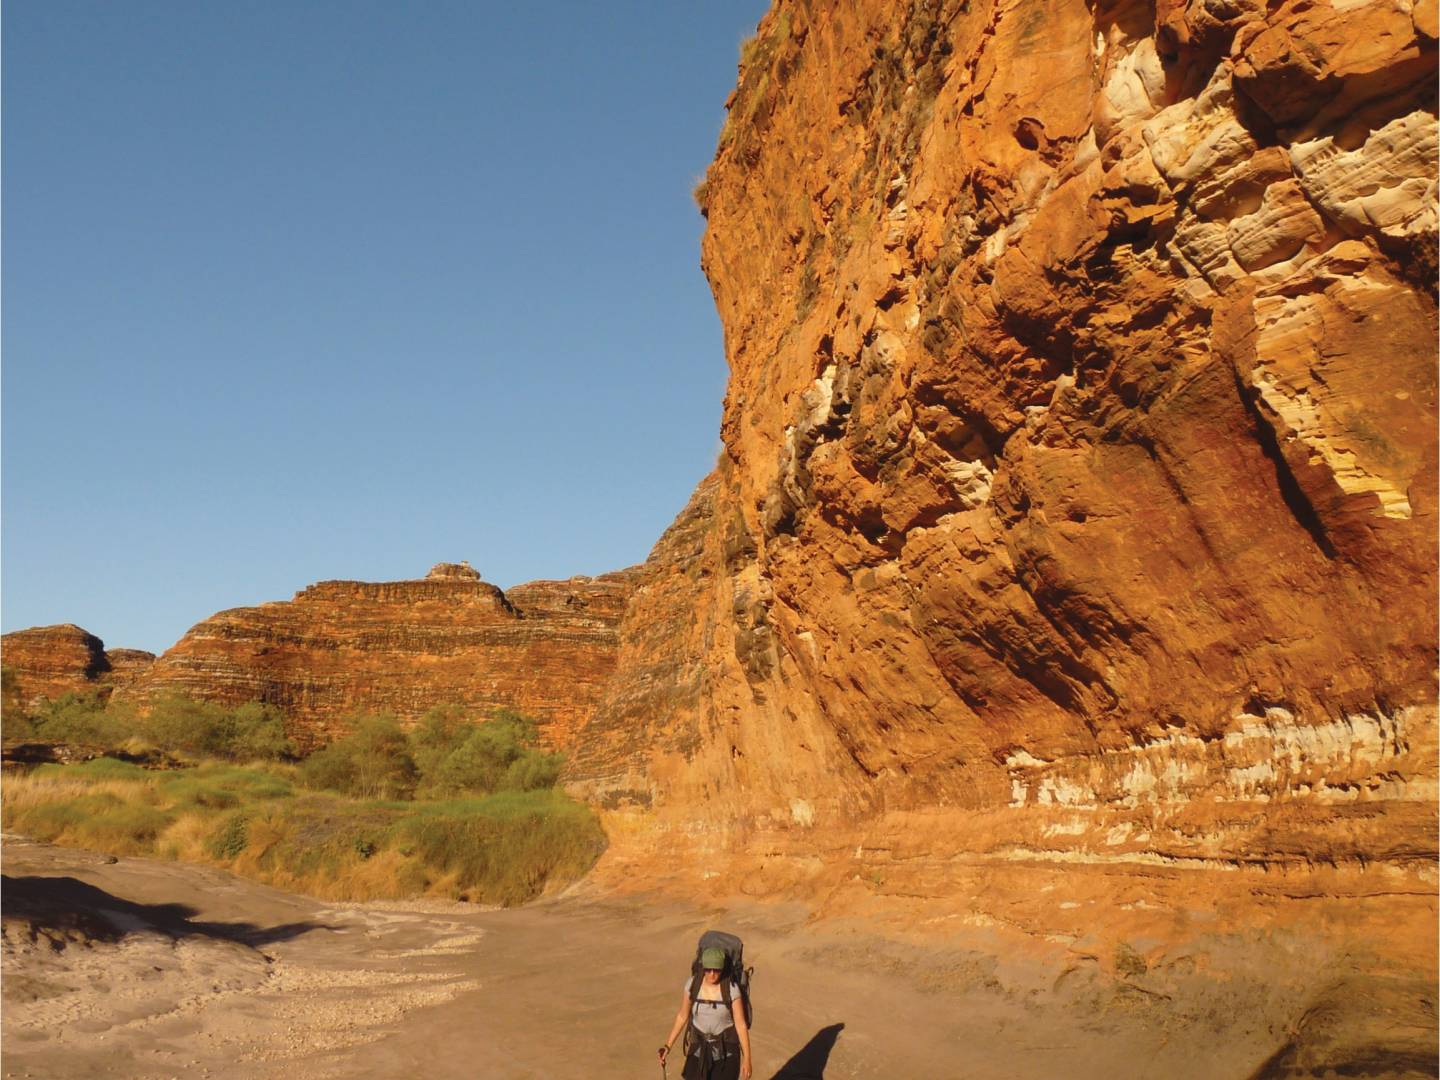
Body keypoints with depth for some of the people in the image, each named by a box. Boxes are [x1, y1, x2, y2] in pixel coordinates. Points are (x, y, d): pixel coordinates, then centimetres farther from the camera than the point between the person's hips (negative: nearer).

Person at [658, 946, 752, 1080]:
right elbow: (682, 1016, -1)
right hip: (701, 1046, 3)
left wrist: (747, 1059, -11)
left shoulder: (732, 989, -22)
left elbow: (741, 1024, -15)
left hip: (727, 1048, -3)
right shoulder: (691, 984, -14)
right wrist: (668, 1046, -7)